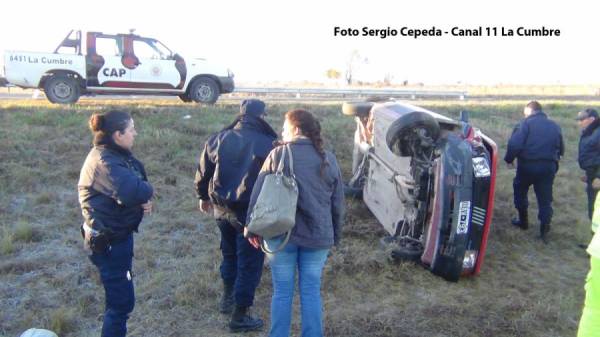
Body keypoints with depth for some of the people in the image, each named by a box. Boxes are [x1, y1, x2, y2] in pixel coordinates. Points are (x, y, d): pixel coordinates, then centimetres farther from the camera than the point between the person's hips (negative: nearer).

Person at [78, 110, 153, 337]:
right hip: (108, 241, -10)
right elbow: (134, 191, -37)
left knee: (121, 296, 22)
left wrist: (144, 201, -12)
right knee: (122, 301, 0)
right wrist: (147, 190, -15)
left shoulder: (118, 155, 7)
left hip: (119, 233, 10)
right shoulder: (104, 161, -24)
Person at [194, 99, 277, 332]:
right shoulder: (267, 144, -14)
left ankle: (227, 298, 40)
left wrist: (204, 197, 25)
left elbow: (203, 173, 10)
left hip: (221, 208, 6)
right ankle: (240, 316, 12)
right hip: (252, 211, -5)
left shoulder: (218, 139, 1)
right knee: (250, 262, 6)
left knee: (230, 253, 26)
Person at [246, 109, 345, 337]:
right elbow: (337, 203, 9)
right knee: (311, 292, 11)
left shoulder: (278, 154, -4)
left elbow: (259, 194, -2)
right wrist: (335, 234, 18)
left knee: (282, 292, 9)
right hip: (318, 235, 2)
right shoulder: (328, 159, 5)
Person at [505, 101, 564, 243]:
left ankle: (523, 220, 28)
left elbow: (515, 144, -17)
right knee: (545, 198, 8)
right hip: (548, 167, 4)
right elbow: (561, 149, 15)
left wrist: (509, 159, -3)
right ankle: (544, 229, 4)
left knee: (520, 191, 20)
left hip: (527, 165, -4)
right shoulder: (555, 126, 11)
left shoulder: (525, 123, -6)